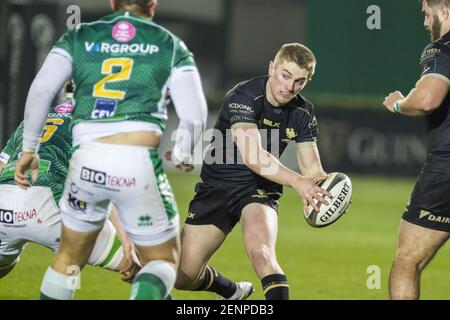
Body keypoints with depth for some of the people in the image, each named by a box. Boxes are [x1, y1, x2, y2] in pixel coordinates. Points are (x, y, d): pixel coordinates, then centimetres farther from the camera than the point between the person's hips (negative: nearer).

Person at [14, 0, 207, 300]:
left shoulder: (79, 38, 15)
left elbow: (41, 90, 1)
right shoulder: (171, 46, 11)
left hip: (88, 161, 2)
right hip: (140, 163, -2)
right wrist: (182, 155, 22)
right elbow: (194, 116, 3)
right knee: (163, 261, 14)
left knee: (69, 258, 23)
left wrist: (29, 148, 10)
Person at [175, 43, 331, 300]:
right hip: (217, 186, -1)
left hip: (260, 190, 1)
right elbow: (252, 156, -35)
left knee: (261, 254, -32)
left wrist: (317, 185, -28)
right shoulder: (244, 96, -21)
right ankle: (234, 292, 31)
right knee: (183, 277, 1)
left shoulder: (304, 113, -4)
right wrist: (297, 181, -46)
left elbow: (312, 168, -3)